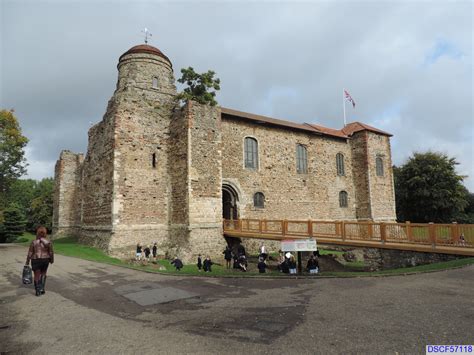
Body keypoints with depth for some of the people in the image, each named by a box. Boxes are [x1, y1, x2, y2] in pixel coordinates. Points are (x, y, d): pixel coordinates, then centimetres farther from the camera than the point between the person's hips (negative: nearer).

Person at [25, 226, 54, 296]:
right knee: (43, 274, 20)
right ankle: (42, 288, 15)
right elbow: (51, 253, -5)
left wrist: (27, 262, 3)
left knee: (37, 276, 10)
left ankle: (38, 291, 14)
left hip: (36, 260, -1)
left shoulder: (34, 242, -10)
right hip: (45, 260, 1)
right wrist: (52, 260, 11)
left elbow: (30, 253, -7)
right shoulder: (48, 242, -10)